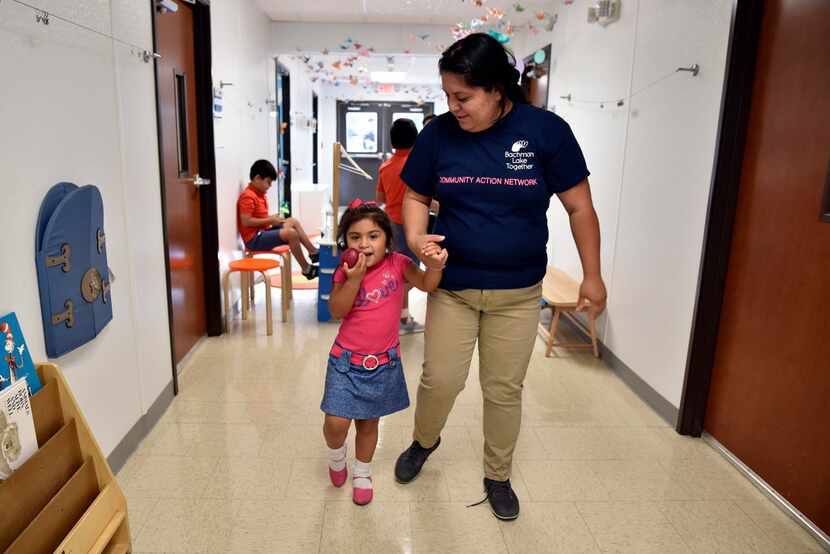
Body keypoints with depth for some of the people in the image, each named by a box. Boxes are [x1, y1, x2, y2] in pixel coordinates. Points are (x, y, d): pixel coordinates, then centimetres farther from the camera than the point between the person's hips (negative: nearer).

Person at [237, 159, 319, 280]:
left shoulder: (259, 194, 13)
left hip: (263, 232, 11)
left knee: (293, 222, 13)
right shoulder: (248, 196, -18)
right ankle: (306, 269, -14)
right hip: (254, 238, -11)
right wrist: (269, 220, -19)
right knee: (291, 233, -24)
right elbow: (246, 221, -25)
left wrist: (271, 218, 2)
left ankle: (313, 252, 10)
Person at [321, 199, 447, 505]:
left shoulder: (397, 264, -10)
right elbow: (337, 311, -14)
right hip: (347, 360, 0)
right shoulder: (345, 272, -8)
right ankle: (336, 454, 30)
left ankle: (362, 472, 41)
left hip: (384, 362, 0)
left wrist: (435, 265, -40)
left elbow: (426, 284, -20)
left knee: (368, 422, 15)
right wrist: (354, 279, -26)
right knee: (336, 423, -7)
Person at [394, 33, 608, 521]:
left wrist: (592, 276, -2)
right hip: (451, 286, 1)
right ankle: (425, 440, 40)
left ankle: (498, 477, 35)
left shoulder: (546, 130, -11)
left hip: (517, 292, 0)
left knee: (505, 389, 11)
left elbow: (580, 207, -4)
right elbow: (416, 197, 6)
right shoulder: (439, 134, -6)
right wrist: (415, 235, -15)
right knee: (440, 379, 5)